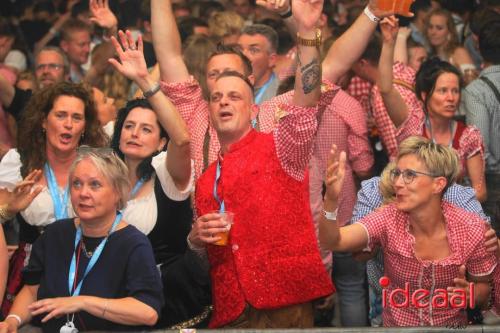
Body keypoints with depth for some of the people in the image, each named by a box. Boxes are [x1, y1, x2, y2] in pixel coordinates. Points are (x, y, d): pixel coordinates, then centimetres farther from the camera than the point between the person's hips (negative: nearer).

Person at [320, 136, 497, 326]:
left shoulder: (472, 229, -12)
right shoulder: (388, 220, -11)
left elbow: (483, 287, 2)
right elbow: (334, 241, -24)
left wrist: (469, 295, -20)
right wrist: (331, 201, -41)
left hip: (452, 324, 0)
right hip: (395, 324, 0)